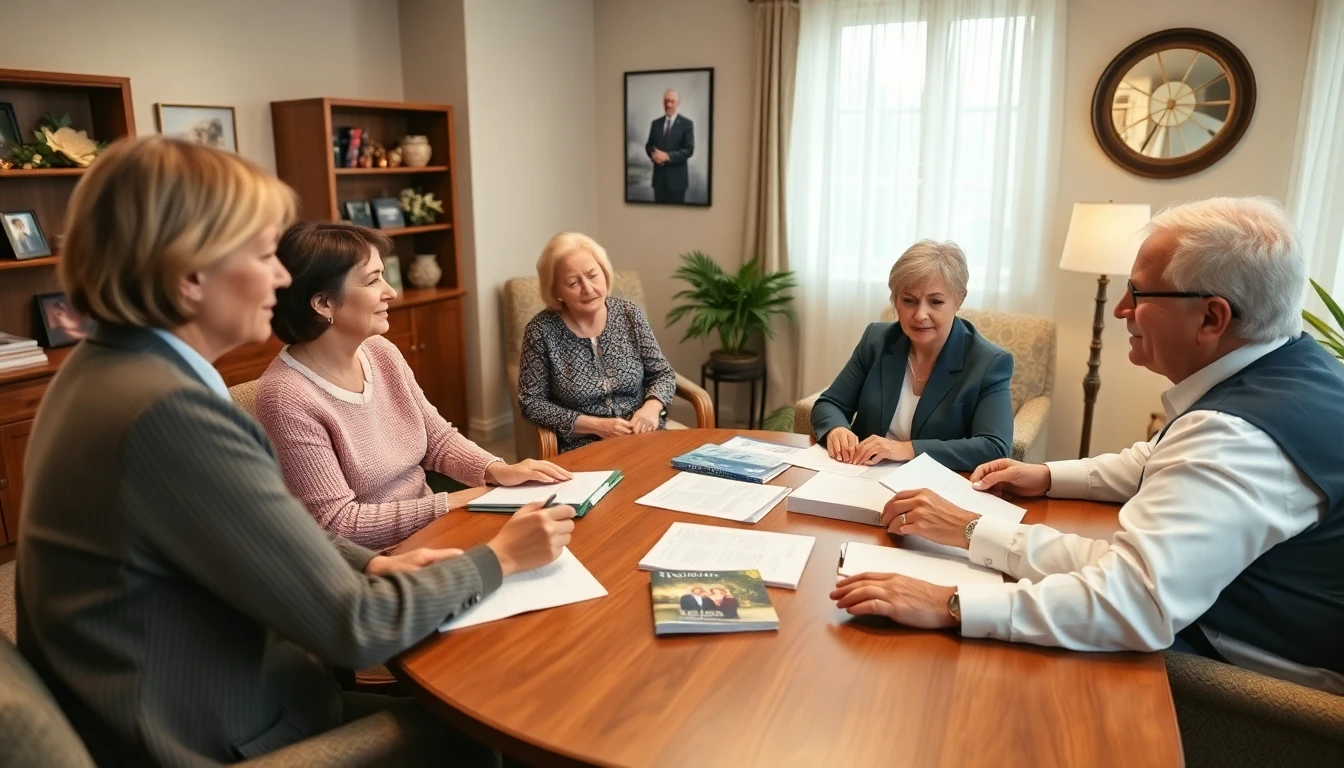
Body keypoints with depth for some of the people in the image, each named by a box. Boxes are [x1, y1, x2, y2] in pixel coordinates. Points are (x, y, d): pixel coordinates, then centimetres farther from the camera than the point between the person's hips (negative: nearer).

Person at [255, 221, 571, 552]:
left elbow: (438, 438, 8)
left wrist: (496, 470, -10)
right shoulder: (287, 398, -22)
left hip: (428, 531, 7)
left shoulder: (382, 352, -1)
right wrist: (453, 504, -21)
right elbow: (338, 523, -21)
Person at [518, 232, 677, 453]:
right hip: (584, 448, -3)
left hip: (644, 436, 3)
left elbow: (663, 374, 8)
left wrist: (651, 407, -14)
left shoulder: (629, 314, 0)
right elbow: (531, 402, -5)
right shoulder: (541, 330, -9)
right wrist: (595, 425, -14)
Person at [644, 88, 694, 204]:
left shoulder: (686, 124, -3)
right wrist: (653, 155, -10)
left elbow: (689, 149, -10)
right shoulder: (656, 123, 11)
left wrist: (668, 156, -20)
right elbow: (648, 145, 14)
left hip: (676, 177, -4)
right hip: (659, 176, 4)